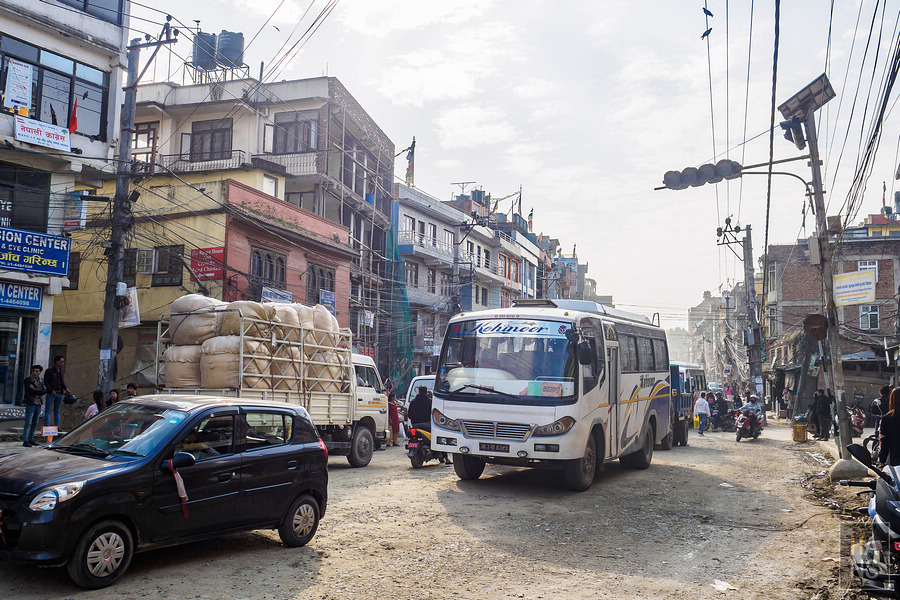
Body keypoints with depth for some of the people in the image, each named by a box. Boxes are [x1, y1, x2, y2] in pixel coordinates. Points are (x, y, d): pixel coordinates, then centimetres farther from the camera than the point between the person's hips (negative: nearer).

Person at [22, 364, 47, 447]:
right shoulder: (28, 380, -2)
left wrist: (35, 390, -11)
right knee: (28, 423, -9)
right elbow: (31, 390, -15)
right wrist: (41, 391, -8)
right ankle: (25, 441, -9)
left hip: (38, 404, 6)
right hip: (30, 403, -6)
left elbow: (43, 391, 5)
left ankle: (31, 440, 15)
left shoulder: (41, 381, 14)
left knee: (35, 423, 8)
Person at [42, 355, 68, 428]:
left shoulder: (61, 370, 14)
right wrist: (51, 391, -18)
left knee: (57, 410, 11)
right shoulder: (49, 371, -6)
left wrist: (65, 388, 4)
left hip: (59, 393, 6)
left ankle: (57, 427, 14)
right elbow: (45, 382, -9)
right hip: (51, 394, -6)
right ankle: (46, 427, 0)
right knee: (47, 410, 0)